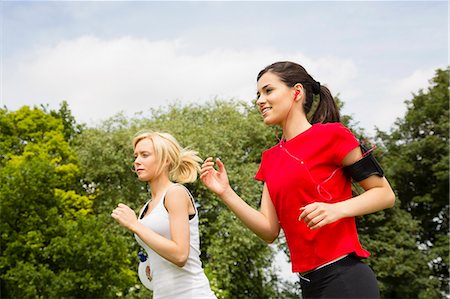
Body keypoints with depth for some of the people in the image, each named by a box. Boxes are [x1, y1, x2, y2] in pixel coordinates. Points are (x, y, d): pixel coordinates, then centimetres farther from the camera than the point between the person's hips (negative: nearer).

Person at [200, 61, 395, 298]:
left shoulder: (331, 135, -5)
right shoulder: (270, 158, 13)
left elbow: (385, 194, -3)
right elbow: (269, 231, 8)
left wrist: (337, 210, -20)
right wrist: (225, 192, -2)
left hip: (344, 278, -7)